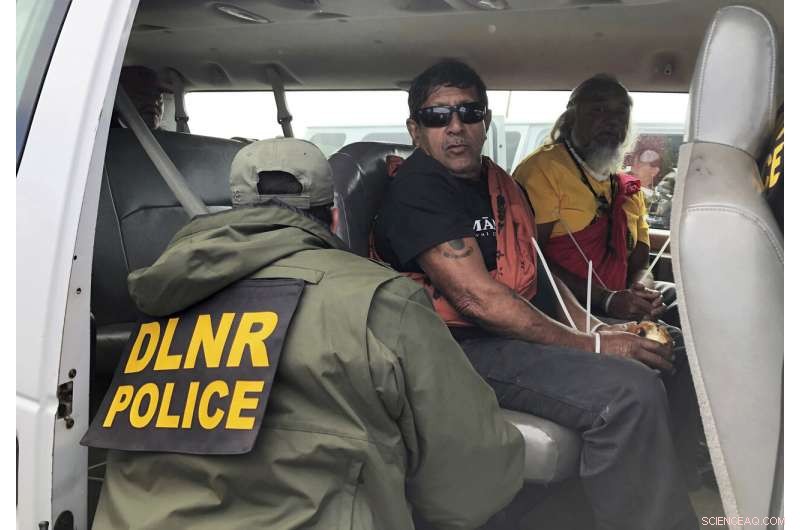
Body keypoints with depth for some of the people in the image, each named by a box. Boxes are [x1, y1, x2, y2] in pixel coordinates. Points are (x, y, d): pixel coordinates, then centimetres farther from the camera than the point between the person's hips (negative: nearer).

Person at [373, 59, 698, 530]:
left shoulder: (502, 185, 17)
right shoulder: (418, 189, -12)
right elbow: (477, 298, -20)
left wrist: (595, 327, 2)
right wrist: (591, 346, -18)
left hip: (535, 336, 9)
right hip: (469, 349, -9)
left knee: (666, 362, 9)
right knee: (630, 393, -28)